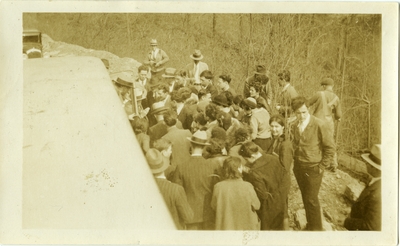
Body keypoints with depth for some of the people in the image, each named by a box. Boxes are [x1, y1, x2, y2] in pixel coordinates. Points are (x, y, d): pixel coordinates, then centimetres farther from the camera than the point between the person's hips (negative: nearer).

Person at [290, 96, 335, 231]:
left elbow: (330, 147, -10)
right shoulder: (294, 126, -2)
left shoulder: (319, 125, -17)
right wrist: (295, 162, 7)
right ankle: (309, 225, 31)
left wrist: (322, 166, -9)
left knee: (312, 199, -2)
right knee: (305, 198, 15)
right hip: (298, 167, 5)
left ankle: (316, 228, 16)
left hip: (313, 168, -5)